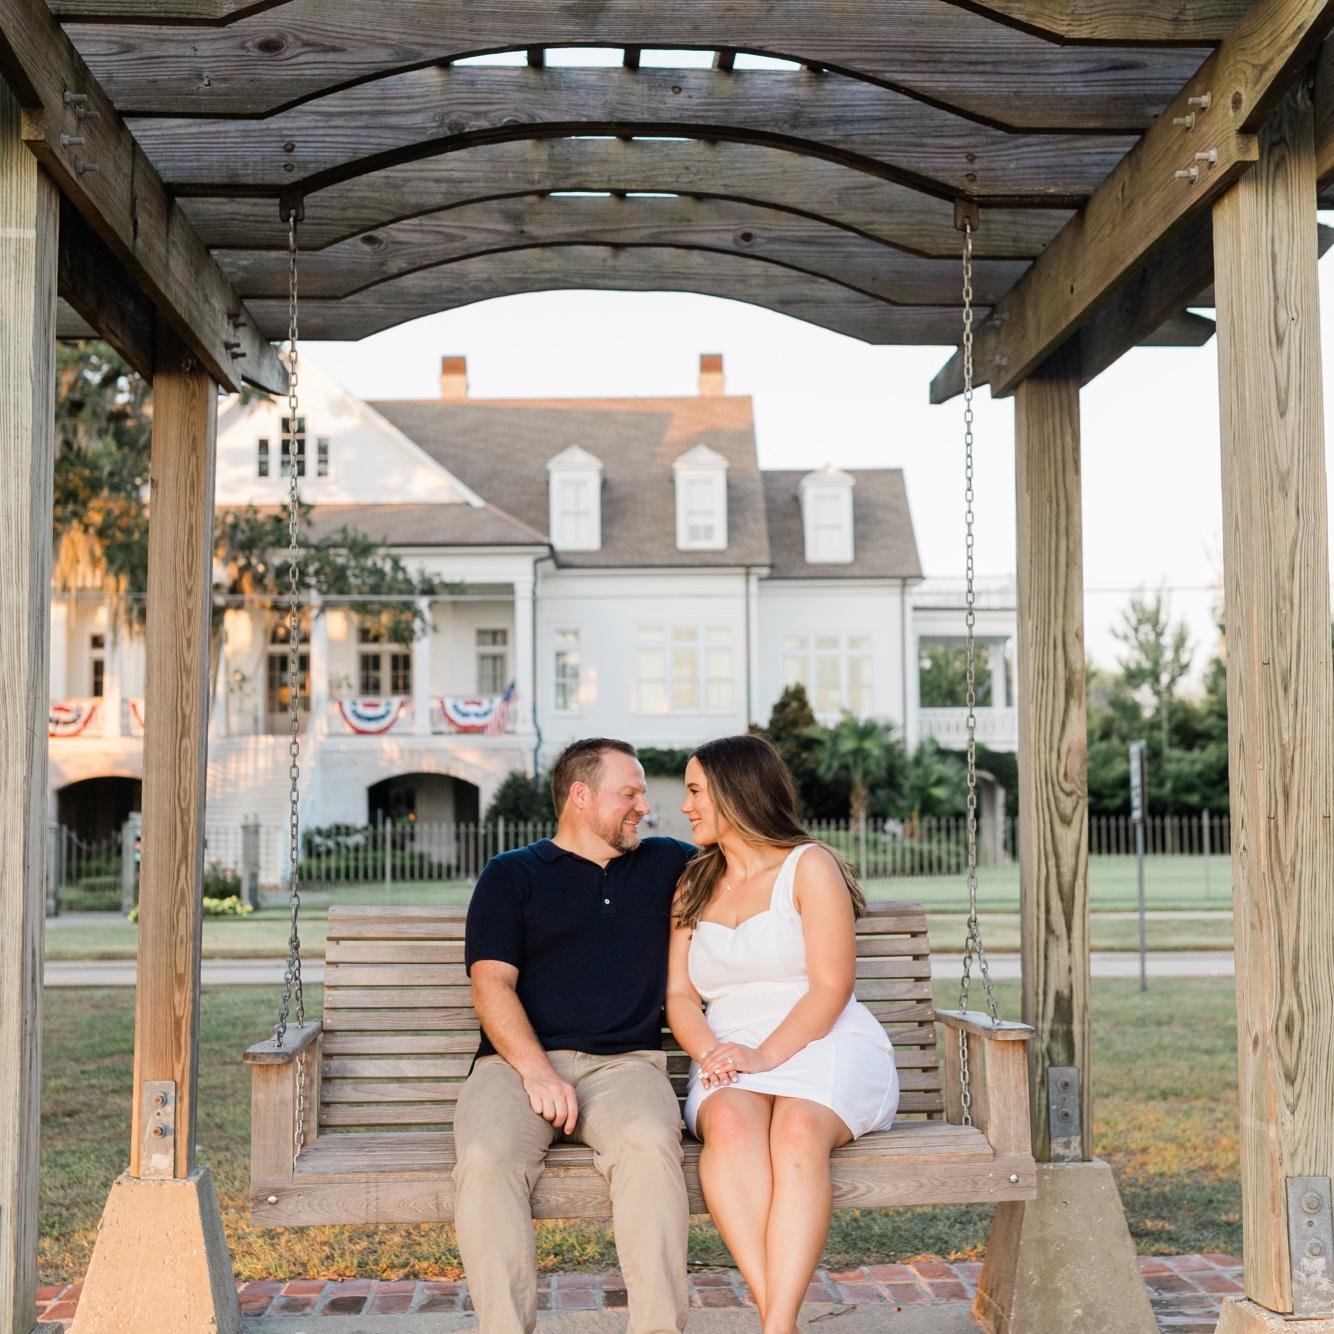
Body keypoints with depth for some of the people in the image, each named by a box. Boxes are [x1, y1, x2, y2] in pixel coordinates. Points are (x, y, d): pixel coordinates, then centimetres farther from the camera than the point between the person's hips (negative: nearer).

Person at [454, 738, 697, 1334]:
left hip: (625, 1062, 1)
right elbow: (492, 983, 1)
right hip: (519, 1062, -1)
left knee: (650, 1144, -34)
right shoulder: (512, 875, 14)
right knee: (484, 1158, -33)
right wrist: (537, 1071, -13)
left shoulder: (665, 864, 23)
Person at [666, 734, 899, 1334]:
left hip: (825, 1045, -3)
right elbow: (680, 996, 13)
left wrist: (767, 1054, -18)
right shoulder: (693, 887, 23)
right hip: (734, 1059, 3)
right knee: (729, 1121, -33)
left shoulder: (809, 866, 7)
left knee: (798, 1128, -36)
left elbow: (831, 987, -3)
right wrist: (710, 1052, -9)